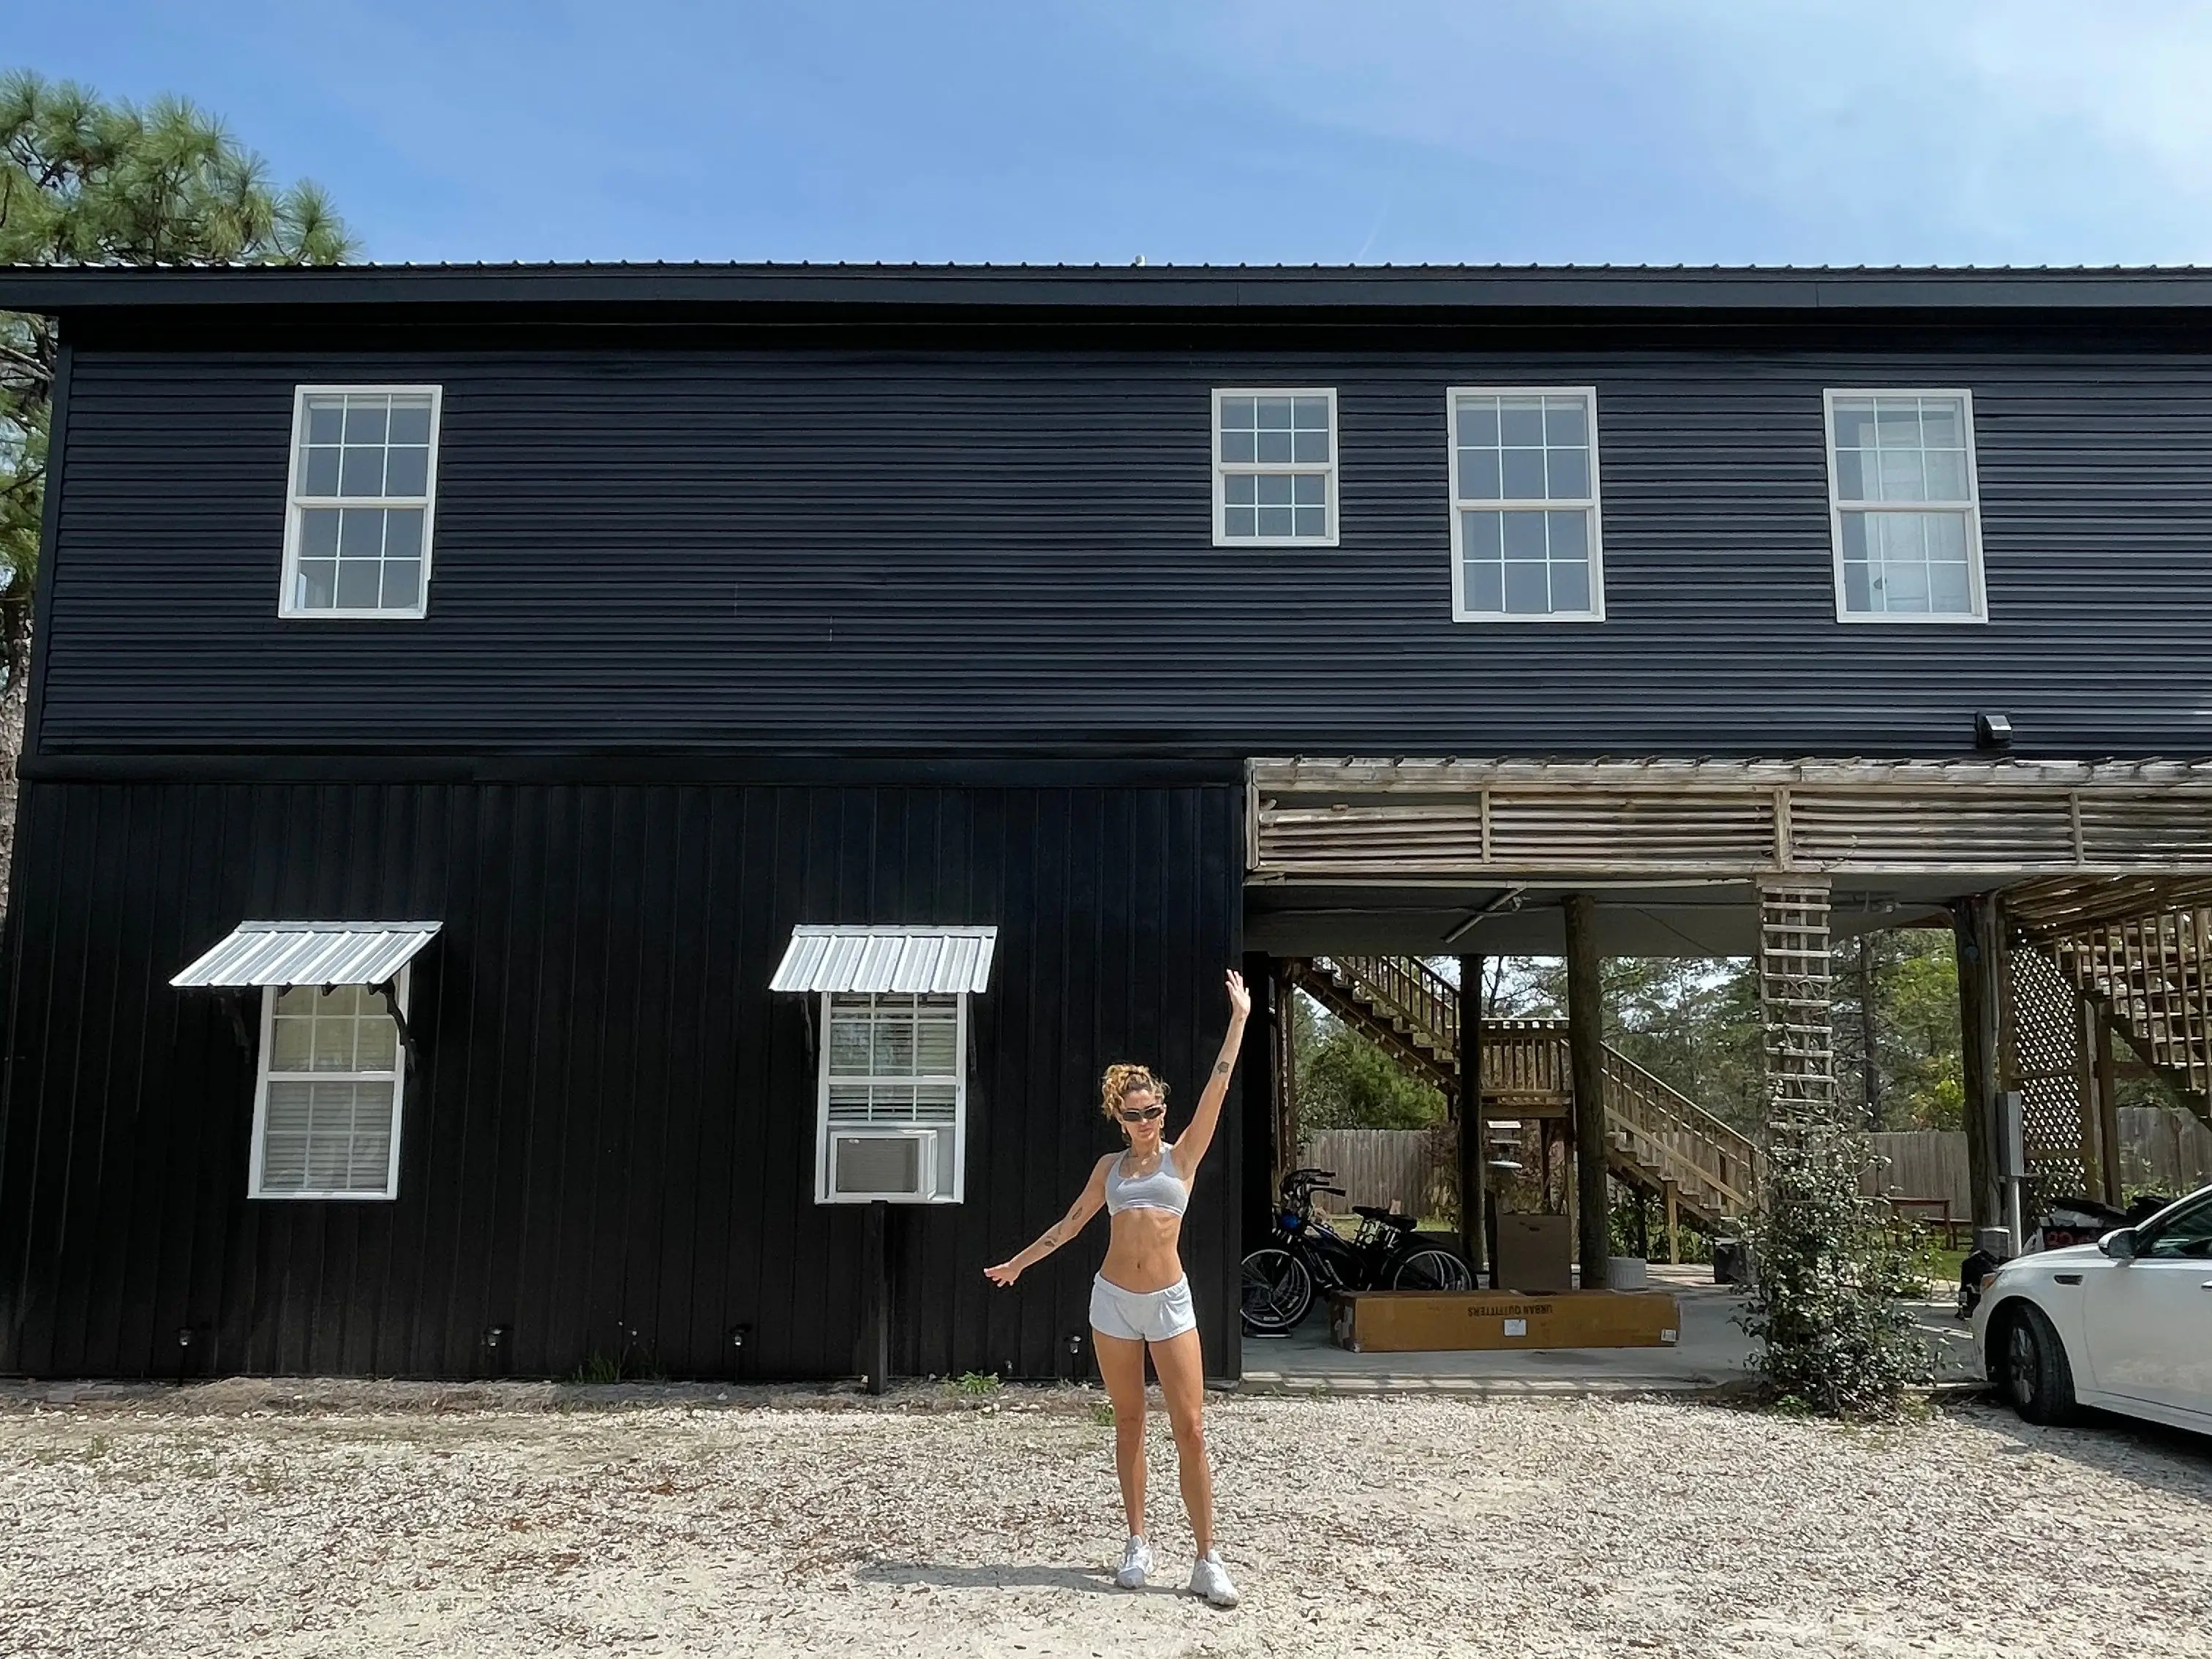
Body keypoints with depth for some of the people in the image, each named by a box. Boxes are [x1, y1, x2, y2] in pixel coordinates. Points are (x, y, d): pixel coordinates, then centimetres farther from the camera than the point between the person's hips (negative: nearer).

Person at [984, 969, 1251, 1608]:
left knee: (1191, 1429, -5)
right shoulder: (1110, 1166, 8)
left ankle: (1207, 1559, 2)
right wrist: (1019, 1262, 23)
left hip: (1170, 1302, -3)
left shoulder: (1182, 1155, 0)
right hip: (1113, 1300, 3)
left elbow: (1218, 1086, -7)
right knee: (1128, 1424, 10)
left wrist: (1240, 1017, -11)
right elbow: (1072, 1223, 17)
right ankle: (1137, 1543, 20)